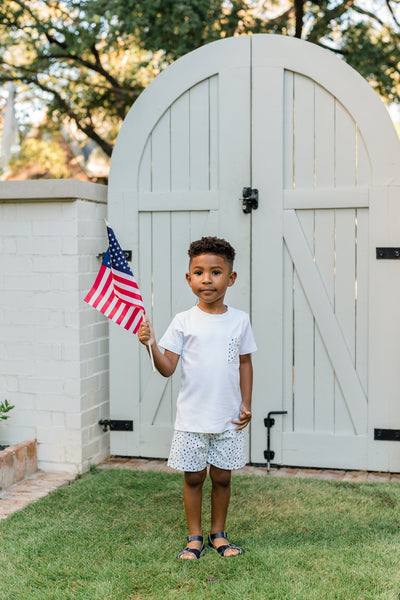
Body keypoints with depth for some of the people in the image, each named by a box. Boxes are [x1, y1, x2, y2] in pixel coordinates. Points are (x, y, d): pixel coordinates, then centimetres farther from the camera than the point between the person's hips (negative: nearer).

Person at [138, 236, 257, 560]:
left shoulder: (239, 320, 1)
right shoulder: (184, 321, -4)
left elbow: (245, 363, 9)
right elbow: (168, 368, -6)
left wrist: (246, 404, 4)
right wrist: (151, 344, -23)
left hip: (229, 417, 1)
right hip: (192, 416, -1)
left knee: (222, 476, 10)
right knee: (193, 476, 7)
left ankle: (218, 533, 28)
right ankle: (195, 537, 23)